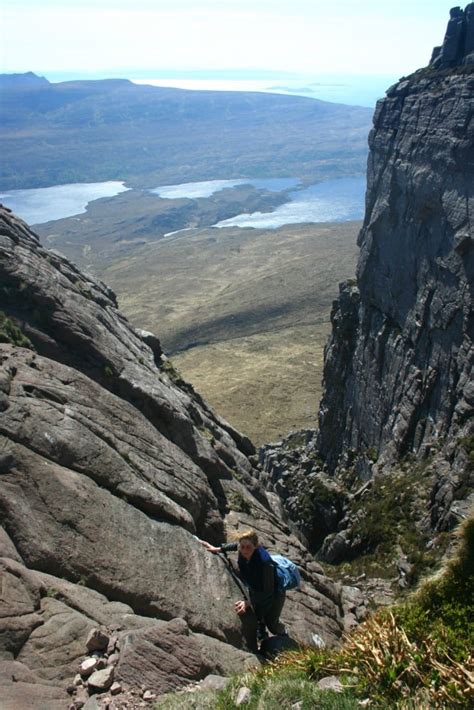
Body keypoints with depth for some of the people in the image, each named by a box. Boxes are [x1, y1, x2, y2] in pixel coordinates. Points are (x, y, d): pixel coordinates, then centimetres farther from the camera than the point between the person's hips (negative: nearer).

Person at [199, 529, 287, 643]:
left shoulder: (264, 562, -43)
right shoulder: (243, 553, -25)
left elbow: (268, 592, -35)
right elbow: (235, 544, 1)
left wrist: (248, 603, -39)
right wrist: (218, 549, -3)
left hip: (274, 593, -5)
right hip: (255, 591, 5)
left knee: (271, 624, 12)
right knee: (258, 620, 15)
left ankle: (284, 635, 46)